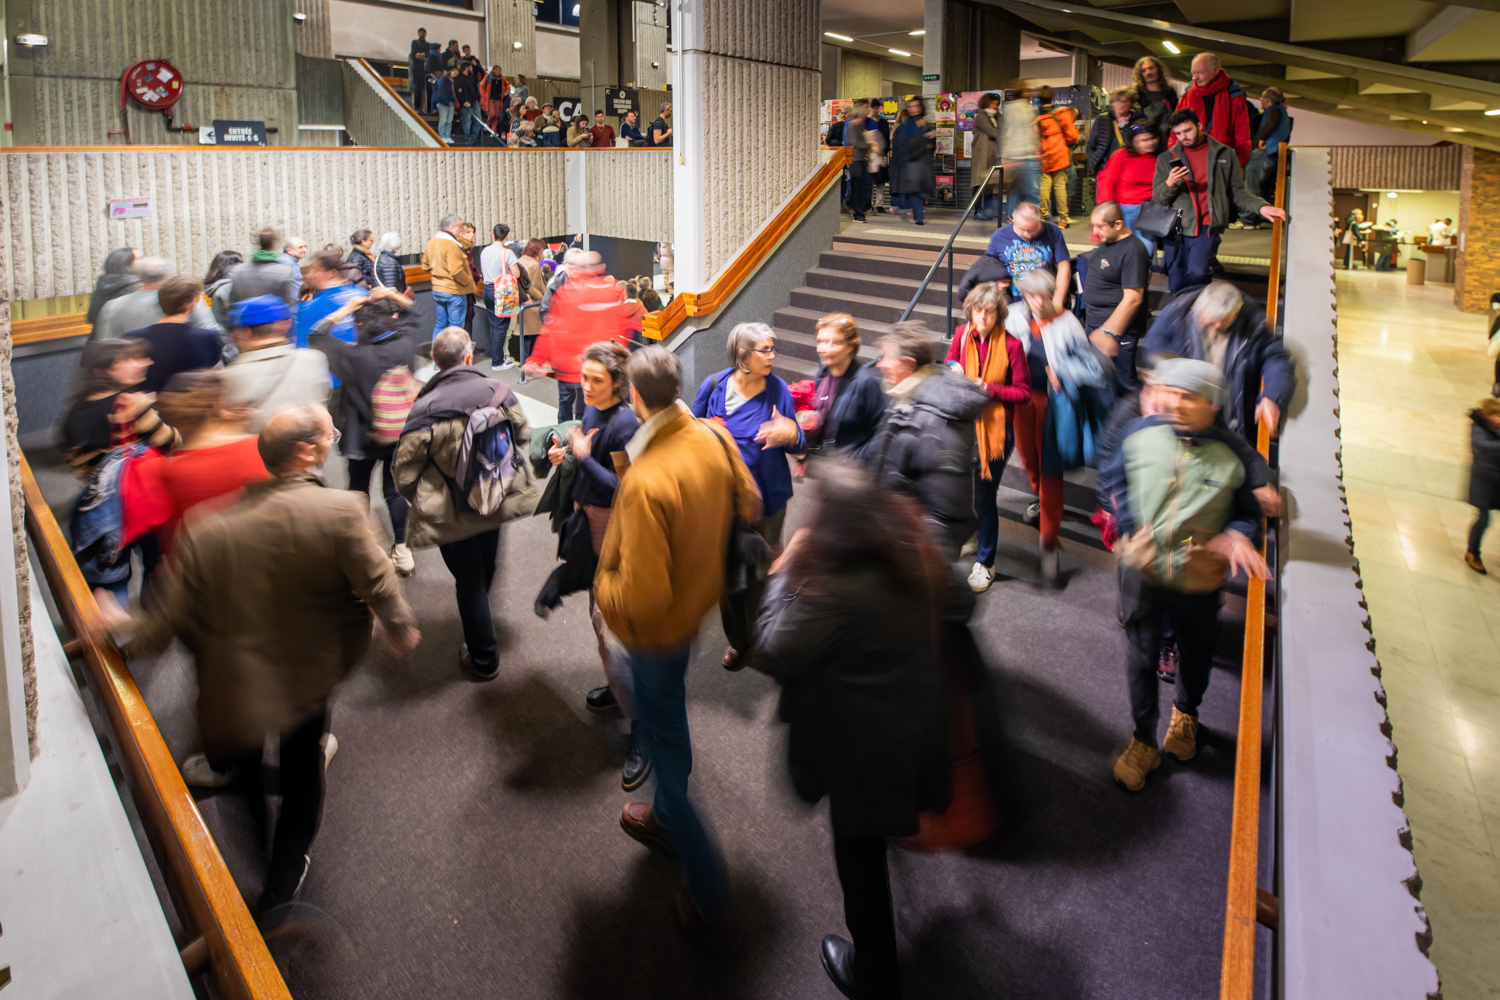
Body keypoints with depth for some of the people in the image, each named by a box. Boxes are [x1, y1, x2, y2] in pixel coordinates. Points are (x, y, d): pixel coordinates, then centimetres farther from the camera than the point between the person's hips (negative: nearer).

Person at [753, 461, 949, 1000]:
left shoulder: (836, 591, -33)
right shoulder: (914, 558, -9)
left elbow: (774, 653, -23)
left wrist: (783, 572, -15)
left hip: (862, 751, -7)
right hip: (917, 728, 7)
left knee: (858, 860, 15)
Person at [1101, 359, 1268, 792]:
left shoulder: (1230, 455, -11)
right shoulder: (1139, 434, -7)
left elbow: (1249, 510, 0)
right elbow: (1112, 478, 8)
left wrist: (1238, 534, -22)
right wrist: (1129, 524, -4)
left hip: (1198, 579, 0)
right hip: (1142, 570, 0)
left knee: (1196, 653, 22)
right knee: (1141, 657, 11)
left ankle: (1186, 713, 53)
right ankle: (1143, 739, 30)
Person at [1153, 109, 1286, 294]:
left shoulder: (1224, 154, 12)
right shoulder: (1167, 159, 13)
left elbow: (1237, 192, 14)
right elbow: (1156, 199, 7)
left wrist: (1260, 206, -2)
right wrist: (1169, 184, -15)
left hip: (1207, 228, -2)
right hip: (1176, 229, 2)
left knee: (1197, 273, -24)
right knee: (1177, 284, 2)